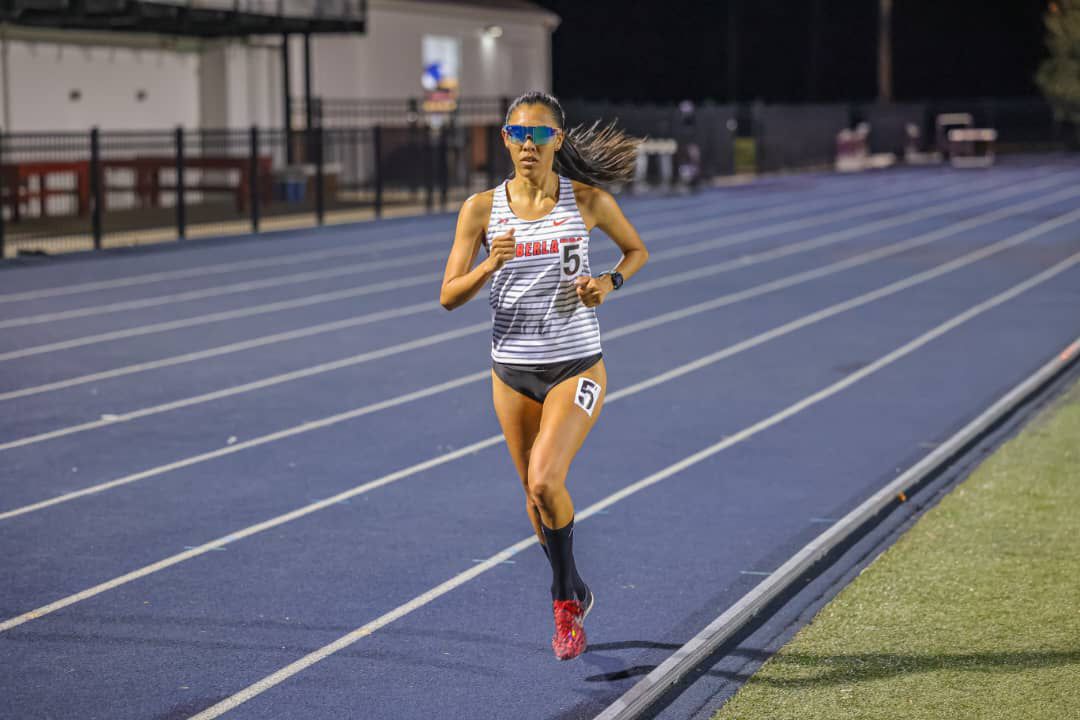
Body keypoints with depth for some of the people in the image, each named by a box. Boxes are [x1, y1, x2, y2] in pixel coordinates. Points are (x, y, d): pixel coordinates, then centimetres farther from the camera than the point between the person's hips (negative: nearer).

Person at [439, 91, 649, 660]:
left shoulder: (588, 200, -6)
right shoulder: (482, 208, -4)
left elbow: (637, 251, 12)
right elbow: (449, 297, -4)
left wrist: (610, 282, -9)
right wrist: (490, 265, -22)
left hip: (577, 367, -3)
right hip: (512, 372, 3)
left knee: (544, 481, -22)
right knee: (536, 498, 13)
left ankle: (563, 596, 2)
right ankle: (574, 598, 37)